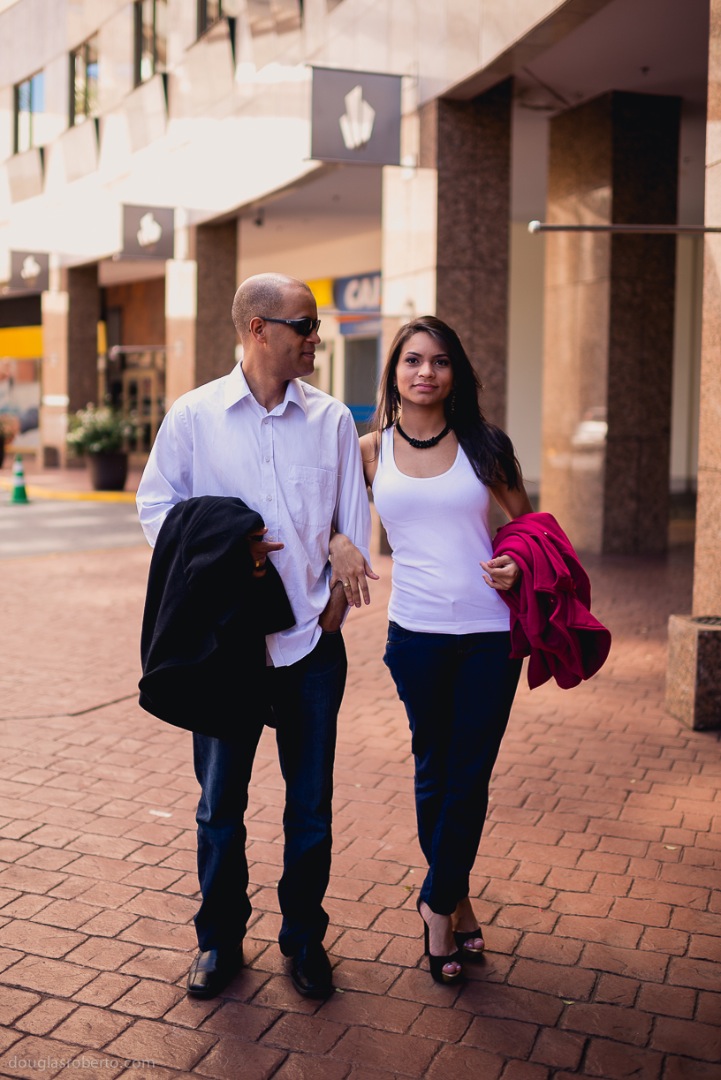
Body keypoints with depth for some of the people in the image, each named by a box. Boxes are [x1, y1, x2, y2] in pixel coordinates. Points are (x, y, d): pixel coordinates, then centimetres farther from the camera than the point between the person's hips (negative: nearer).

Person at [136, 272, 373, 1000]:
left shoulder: (332, 419, 5)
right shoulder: (194, 415, 0)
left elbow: (354, 522, 8)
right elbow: (156, 506, 4)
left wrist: (339, 593, -2)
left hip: (312, 639, 2)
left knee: (311, 803, 9)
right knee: (220, 799, 9)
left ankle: (304, 938, 28)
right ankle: (219, 939, 28)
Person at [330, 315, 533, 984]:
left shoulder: (484, 445, 0)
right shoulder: (369, 451, 2)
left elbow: (526, 521, 10)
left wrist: (516, 562, -10)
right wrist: (335, 541, -10)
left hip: (490, 633, 0)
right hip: (415, 633, 1)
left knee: (468, 776, 5)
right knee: (433, 772, 12)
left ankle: (436, 902, 25)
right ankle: (458, 905, 31)